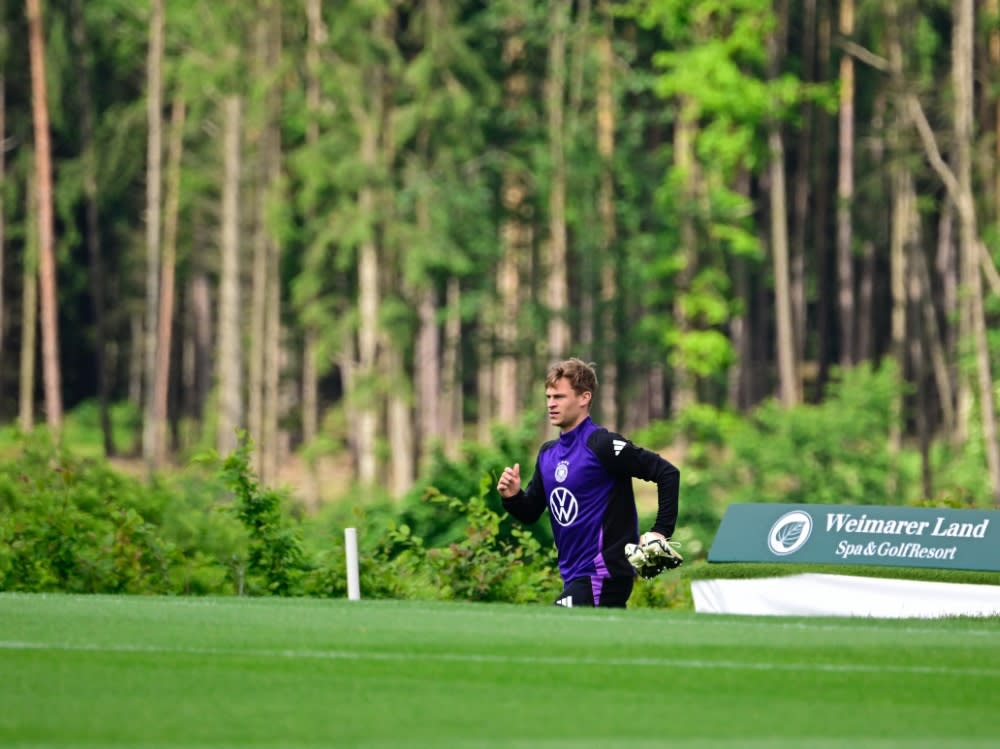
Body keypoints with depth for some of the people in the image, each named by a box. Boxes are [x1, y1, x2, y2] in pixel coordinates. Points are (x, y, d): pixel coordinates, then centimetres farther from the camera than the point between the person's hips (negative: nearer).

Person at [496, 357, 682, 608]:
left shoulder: (602, 444, -12)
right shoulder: (548, 454, 13)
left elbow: (668, 472, -13)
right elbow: (531, 512, 20)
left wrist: (661, 531, -16)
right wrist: (512, 497, -3)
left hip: (601, 575, -9)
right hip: (573, 577, 9)